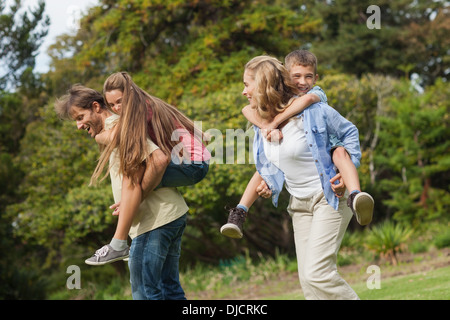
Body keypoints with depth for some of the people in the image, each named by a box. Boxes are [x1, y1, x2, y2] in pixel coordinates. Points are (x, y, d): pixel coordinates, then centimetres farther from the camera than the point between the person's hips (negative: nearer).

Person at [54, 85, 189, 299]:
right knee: (169, 288, 14)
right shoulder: (113, 130, 20)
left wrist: (136, 197, -17)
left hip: (156, 218, -10)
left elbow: (159, 160, -22)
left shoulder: (118, 127, -11)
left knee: (144, 291, -7)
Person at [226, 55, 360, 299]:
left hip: (329, 197, -7)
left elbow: (349, 132, -3)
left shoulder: (311, 110, -17)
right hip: (299, 203, 7)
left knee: (316, 272, -19)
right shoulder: (260, 122, 3)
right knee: (307, 278, 3)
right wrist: (265, 183, 6)